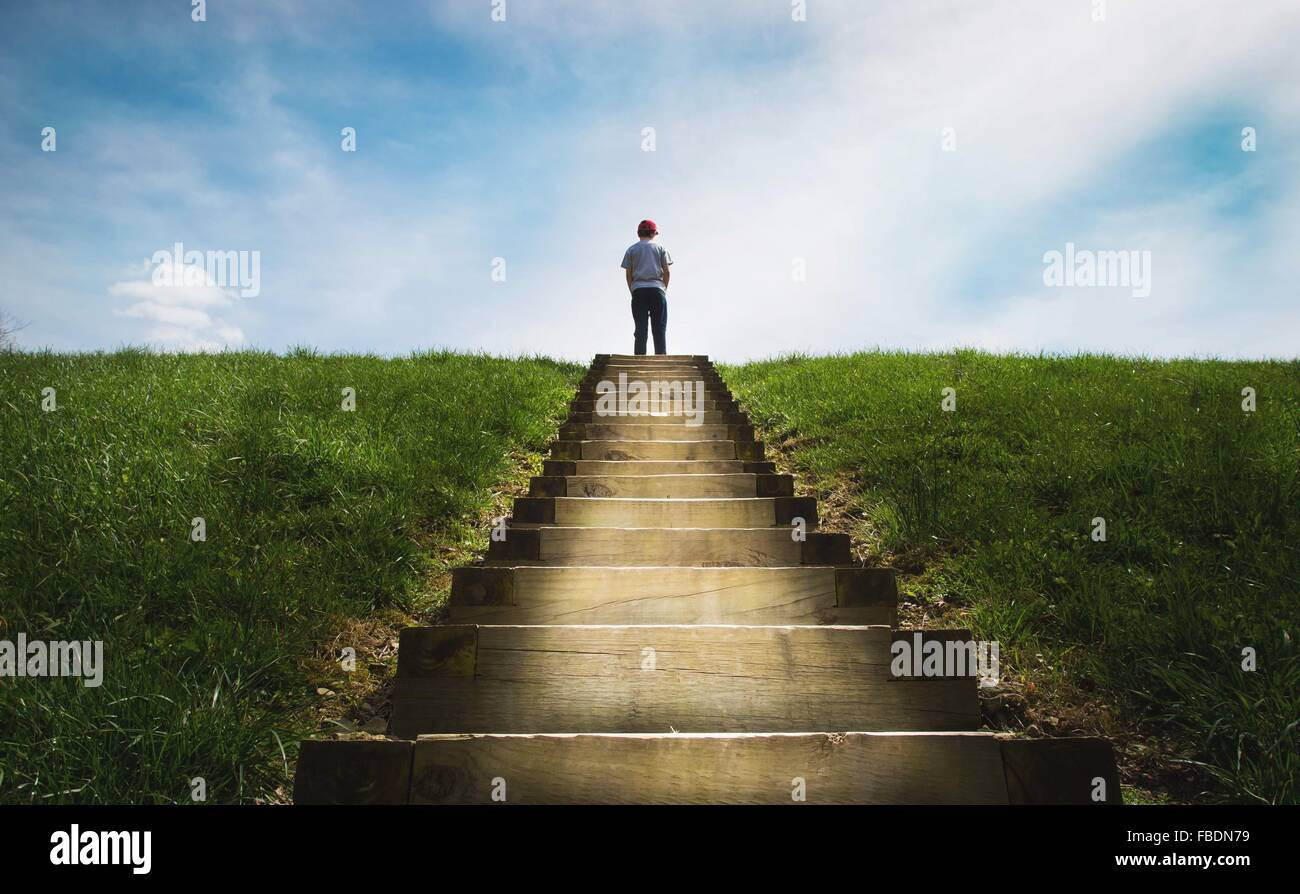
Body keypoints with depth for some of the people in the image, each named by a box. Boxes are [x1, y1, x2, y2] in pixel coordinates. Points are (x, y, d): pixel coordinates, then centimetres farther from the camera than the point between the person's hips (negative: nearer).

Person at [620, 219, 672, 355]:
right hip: (657, 289, -1)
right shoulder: (660, 248, 11)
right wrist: (664, 289, 12)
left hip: (638, 290, 1)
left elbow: (628, 274, 7)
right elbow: (666, 271, 5)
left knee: (640, 330, -2)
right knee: (660, 329, -2)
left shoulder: (631, 249, 12)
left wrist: (632, 291, 12)